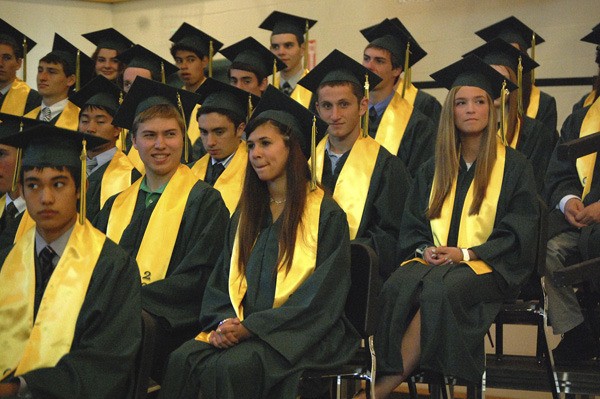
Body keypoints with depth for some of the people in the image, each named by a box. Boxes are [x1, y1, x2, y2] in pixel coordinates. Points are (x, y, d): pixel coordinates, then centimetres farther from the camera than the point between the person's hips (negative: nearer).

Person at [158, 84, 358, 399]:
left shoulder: (326, 214, -2)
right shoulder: (245, 215, 17)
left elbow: (321, 297, -10)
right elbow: (222, 281, 15)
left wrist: (250, 327, -16)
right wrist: (224, 321, -9)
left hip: (299, 334, -5)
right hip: (241, 327, 5)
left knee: (233, 366, -33)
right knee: (183, 360, -24)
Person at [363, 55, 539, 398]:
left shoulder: (514, 166, 7)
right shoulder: (435, 169, 19)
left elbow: (519, 231, -1)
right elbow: (412, 224, 18)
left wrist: (467, 253, -14)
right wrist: (424, 249, -6)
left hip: (491, 267, -3)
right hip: (434, 259, 4)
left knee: (439, 288, -36)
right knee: (399, 285, -32)